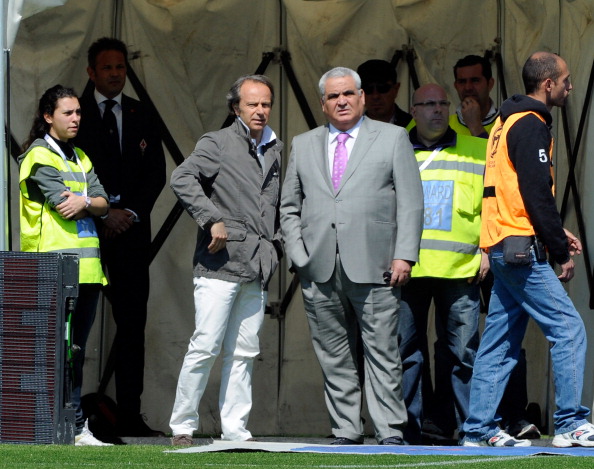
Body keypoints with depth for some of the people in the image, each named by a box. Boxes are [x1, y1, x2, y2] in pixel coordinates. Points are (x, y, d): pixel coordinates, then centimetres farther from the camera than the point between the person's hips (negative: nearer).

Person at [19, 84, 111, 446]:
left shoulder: (80, 157, 21)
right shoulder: (39, 156, -3)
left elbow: (103, 204, 11)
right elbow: (61, 204, -13)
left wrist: (84, 202, -9)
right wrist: (91, 202, 3)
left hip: (87, 267, 8)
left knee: (76, 350, 7)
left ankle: (76, 430, 8)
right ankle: (76, 426, -10)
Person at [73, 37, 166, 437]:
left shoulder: (141, 116, 13)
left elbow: (156, 172, 9)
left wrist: (132, 213, -6)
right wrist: (102, 213, -11)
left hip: (131, 228, 3)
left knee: (132, 324, -1)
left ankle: (130, 416, -1)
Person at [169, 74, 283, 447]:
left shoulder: (275, 150, 19)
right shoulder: (217, 144, 0)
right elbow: (182, 179, -15)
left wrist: (277, 243, 14)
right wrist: (212, 219, -21)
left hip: (257, 270, 6)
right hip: (220, 264, -6)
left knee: (243, 353, 6)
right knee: (206, 346, -9)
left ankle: (235, 431, 8)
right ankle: (183, 426, -2)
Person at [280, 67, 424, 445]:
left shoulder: (392, 138, 9)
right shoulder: (304, 145, 18)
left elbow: (411, 202, 4)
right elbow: (290, 207, 18)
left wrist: (404, 256, -6)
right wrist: (298, 254, 4)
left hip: (373, 268, -3)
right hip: (320, 270, 3)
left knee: (382, 352, -6)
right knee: (335, 357, 4)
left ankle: (390, 432, -3)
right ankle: (346, 433, 9)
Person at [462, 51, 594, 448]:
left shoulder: (508, 122, 19)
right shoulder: (530, 126, -12)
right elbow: (537, 195, -17)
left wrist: (556, 232, 18)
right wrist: (561, 251, -12)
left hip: (504, 250, 10)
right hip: (522, 250, -10)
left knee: (500, 342, 10)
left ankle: (479, 428, 11)